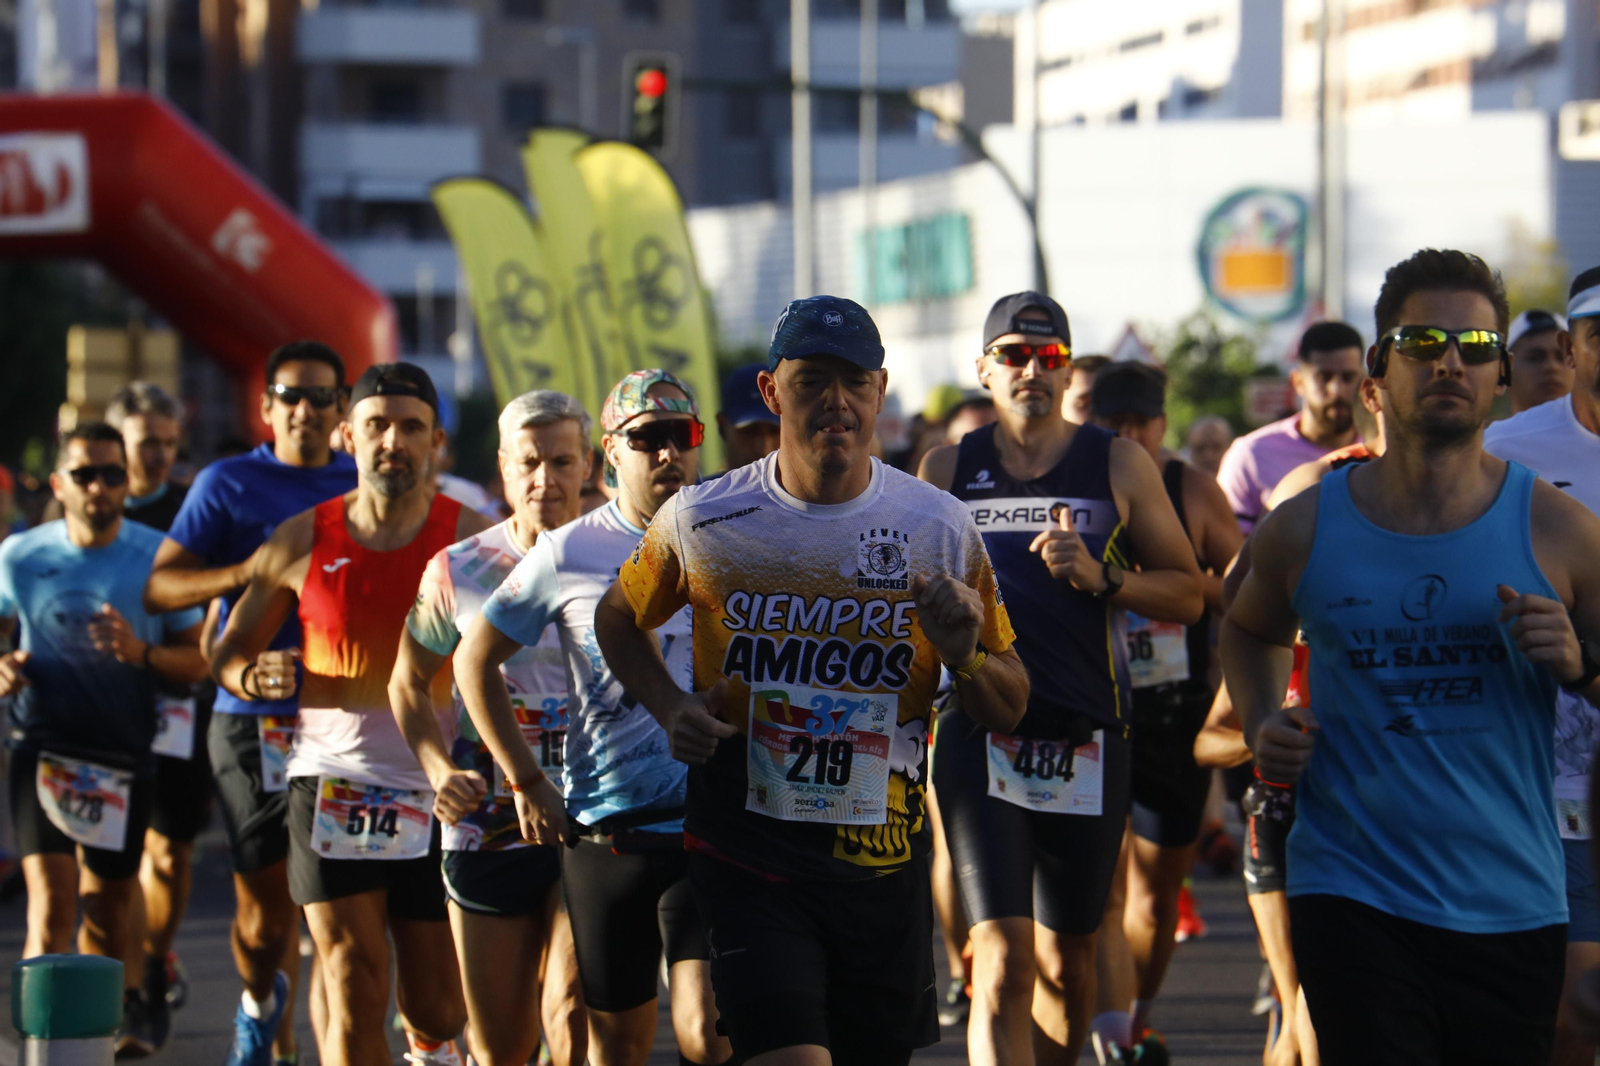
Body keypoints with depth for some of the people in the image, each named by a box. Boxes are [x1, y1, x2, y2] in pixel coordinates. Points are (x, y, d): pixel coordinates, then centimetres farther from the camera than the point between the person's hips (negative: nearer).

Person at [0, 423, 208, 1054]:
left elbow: (196, 662, 3)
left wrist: (142, 653, -17)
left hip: (125, 750, 1)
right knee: (52, 896, -16)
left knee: (113, 894, 13)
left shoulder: (159, 559, -1)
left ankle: (123, 1011, 37)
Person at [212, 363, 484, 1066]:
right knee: (354, 994, -9)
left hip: (436, 790, 0)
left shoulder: (471, 540, -2)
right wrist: (257, 677, -10)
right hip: (332, 780, 0)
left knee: (437, 1006, 8)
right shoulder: (303, 543, 2)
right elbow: (229, 651, 13)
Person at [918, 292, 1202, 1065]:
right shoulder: (947, 471, 8)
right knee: (1004, 961, -15)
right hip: (979, 733, -1)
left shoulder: (1119, 467, 5)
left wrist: (1102, 578, -12)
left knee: (1066, 960, 12)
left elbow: (1188, 596, 5)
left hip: (1087, 740, 1)